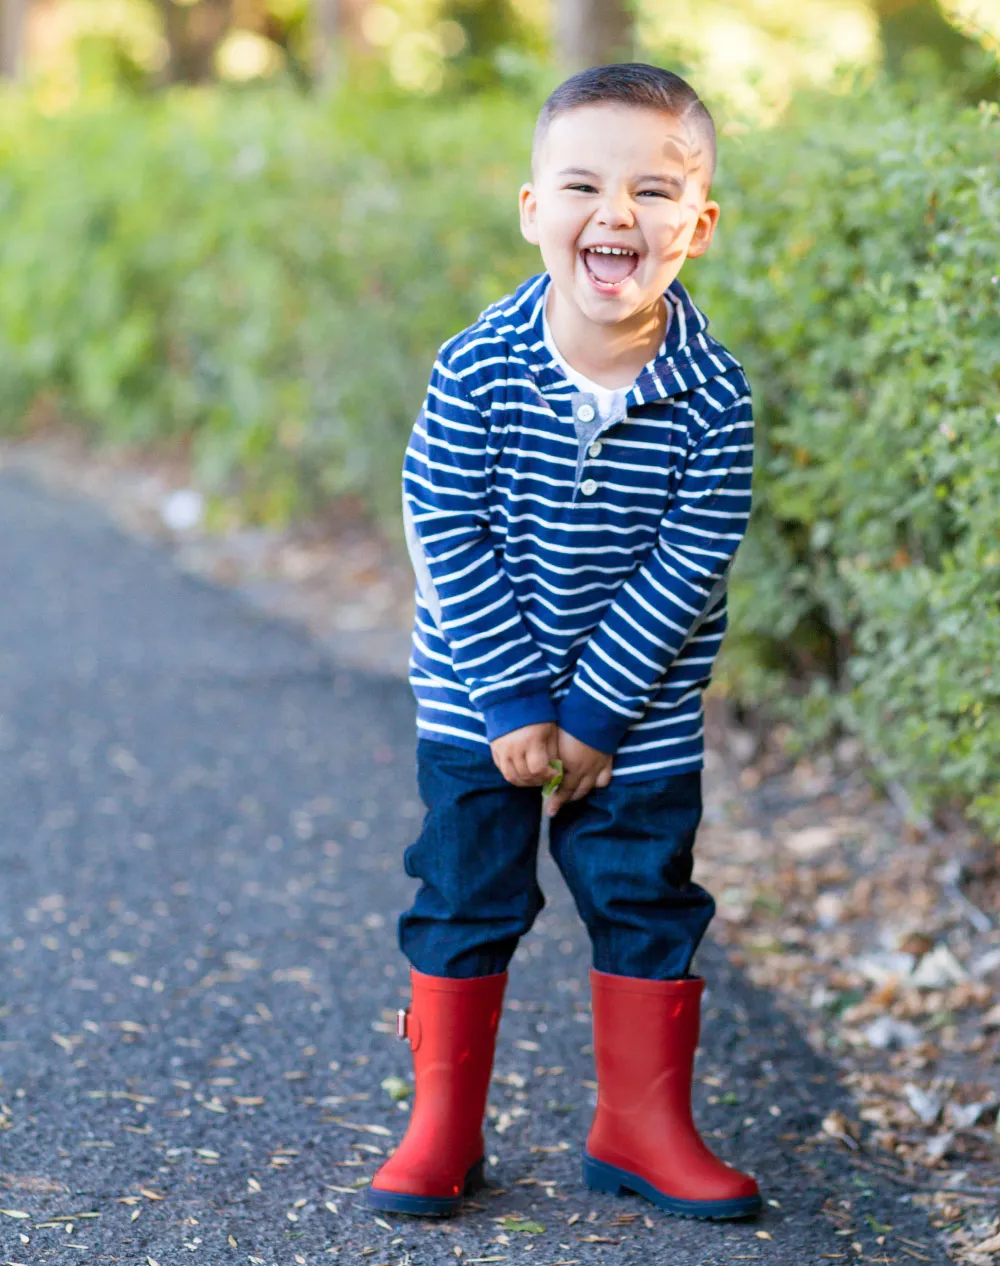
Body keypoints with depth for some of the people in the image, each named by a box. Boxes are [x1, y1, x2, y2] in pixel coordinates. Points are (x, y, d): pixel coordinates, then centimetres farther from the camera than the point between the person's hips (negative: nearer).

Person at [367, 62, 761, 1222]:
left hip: (643, 714, 1)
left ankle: (642, 1127, 28)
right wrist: (515, 703, -16)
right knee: (463, 905, 8)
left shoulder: (711, 393, -15)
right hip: (476, 702, 0)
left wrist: (594, 709, -14)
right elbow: (446, 535, -14)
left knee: (647, 910, 10)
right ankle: (442, 1128, 23)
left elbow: (692, 560, -13)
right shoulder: (477, 369, -17)